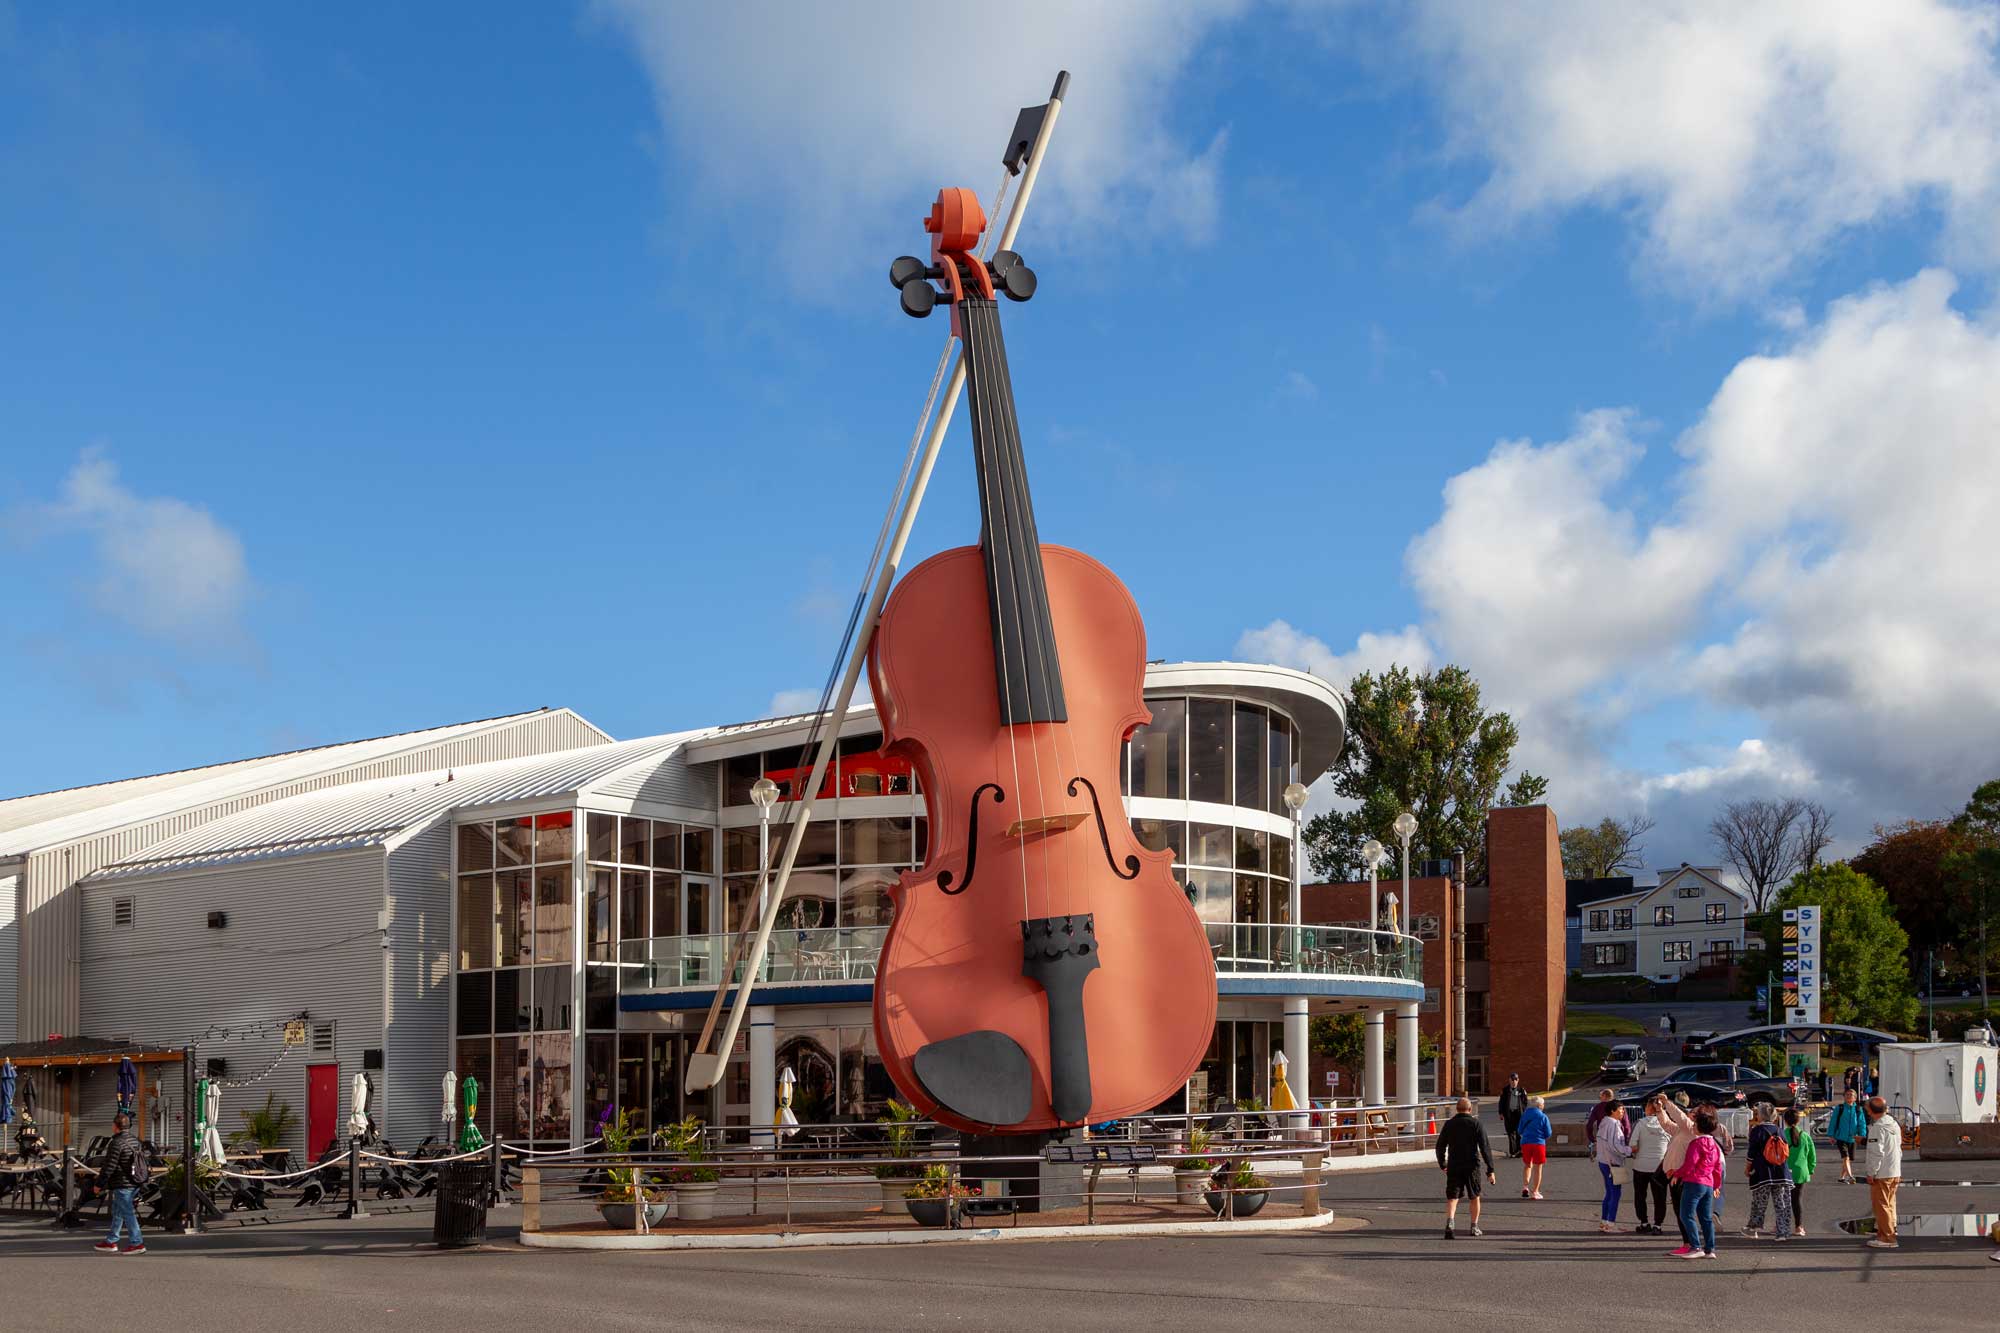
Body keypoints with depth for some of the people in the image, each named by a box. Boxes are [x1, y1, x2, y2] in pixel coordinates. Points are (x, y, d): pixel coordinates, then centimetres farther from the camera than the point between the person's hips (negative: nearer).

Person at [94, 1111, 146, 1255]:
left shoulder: (117, 1143, -18)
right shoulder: (135, 1139, 10)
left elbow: (109, 1166, -18)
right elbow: (143, 1158, 19)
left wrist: (99, 1183, -10)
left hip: (122, 1184, -9)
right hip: (134, 1183, 9)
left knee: (127, 1213, -5)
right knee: (117, 1212, 18)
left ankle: (137, 1243, -6)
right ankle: (111, 1242, 25)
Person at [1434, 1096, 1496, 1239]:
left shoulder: (1449, 1124, 3)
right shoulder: (1476, 1124, -5)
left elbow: (1440, 1146, 9)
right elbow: (1485, 1148, -10)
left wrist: (1442, 1164, 25)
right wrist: (1490, 1170, -8)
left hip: (1453, 1166, 1)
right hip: (1472, 1166, -1)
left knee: (1452, 1197, -1)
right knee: (1475, 1197, 17)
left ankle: (1449, 1223, -24)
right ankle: (1474, 1227, 23)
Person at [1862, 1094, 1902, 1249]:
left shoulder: (1878, 1127, -17)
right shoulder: (1894, 1125, 12)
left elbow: (1876, 1152, -20)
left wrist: (1871, 1173, -15)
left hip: (1881, 1174, -9)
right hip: (1894, 1172, 9)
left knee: (1881, 1205, -4)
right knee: (1889, 1205, 16)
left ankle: (1887, 1238, -4)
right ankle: (1889, 1233, 22)